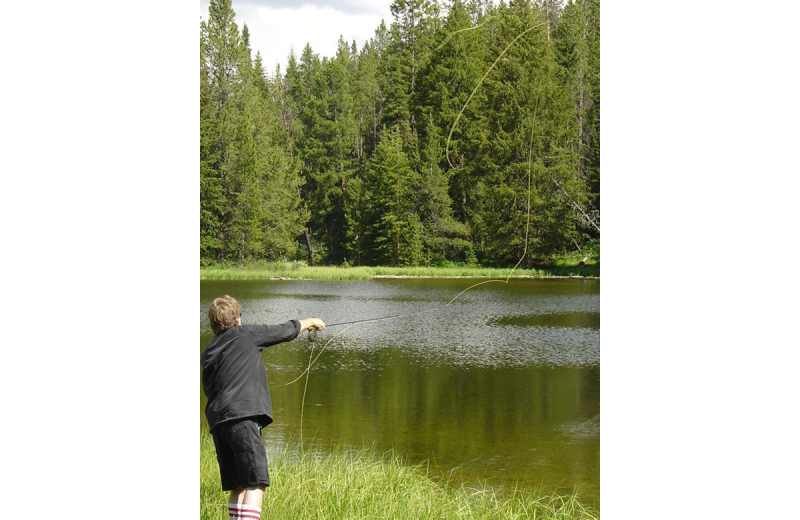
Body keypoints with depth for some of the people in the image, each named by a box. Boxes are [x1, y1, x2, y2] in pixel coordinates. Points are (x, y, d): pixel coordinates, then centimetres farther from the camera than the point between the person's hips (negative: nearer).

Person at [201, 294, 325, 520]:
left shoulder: (208, 353, 20)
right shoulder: (245, 334, 5)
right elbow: (287, 331, 17)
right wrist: (310, 321, 35)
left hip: (217, 421, 7)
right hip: (243, 416, -7)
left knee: (238, 487, 11)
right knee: (255, 484, -12)